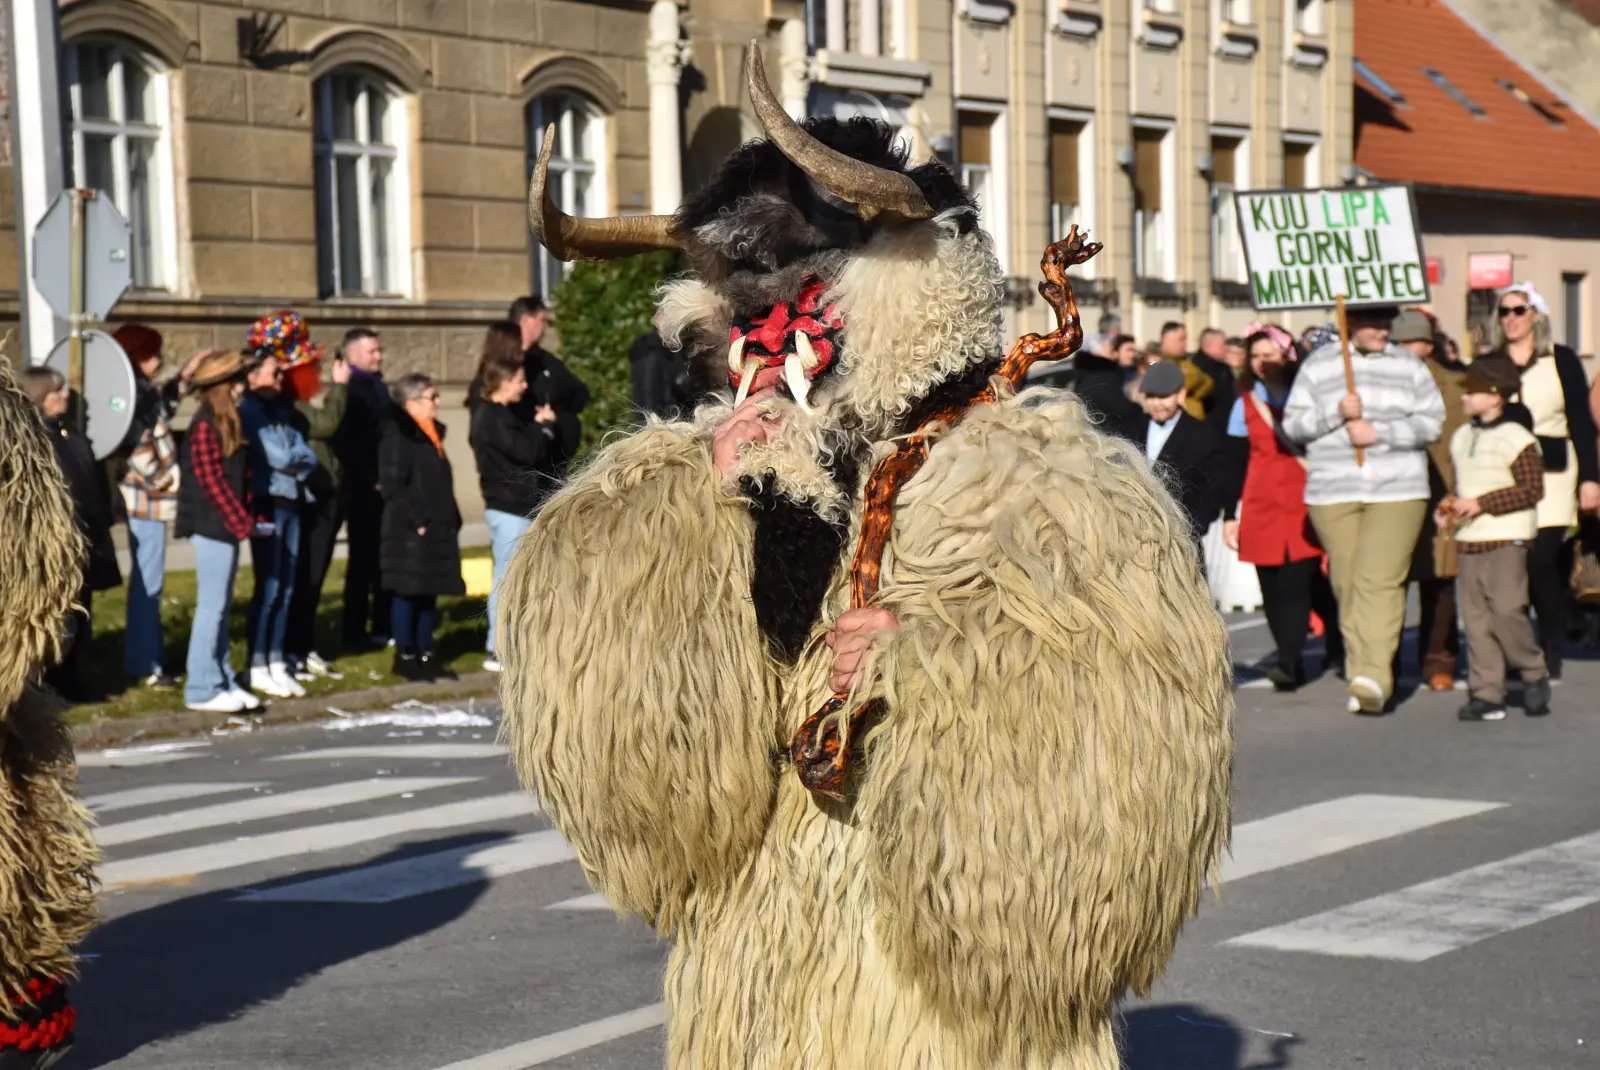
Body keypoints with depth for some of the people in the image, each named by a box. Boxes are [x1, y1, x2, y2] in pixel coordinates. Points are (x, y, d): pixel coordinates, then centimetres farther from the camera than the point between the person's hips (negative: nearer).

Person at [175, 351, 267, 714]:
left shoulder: (229, 423, 14)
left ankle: (222, 681, 19)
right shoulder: (205, 425, -13)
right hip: (212, 526, -9)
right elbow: (212, 481, -17)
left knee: (220, 606, 13)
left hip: (228, 525, 9)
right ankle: (202, 690, 0)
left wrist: (249, 519, 6)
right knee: (212, 606, -5)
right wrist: (244, 523, -15)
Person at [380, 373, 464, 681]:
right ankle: (405, 656, 4)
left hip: (438, 529, 9)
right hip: (409, 532, -9)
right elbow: (393, 485, -18)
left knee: (429, 592, 12)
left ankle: (425, 654, 18)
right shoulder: (397, 436, -11)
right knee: (408, 592, -3)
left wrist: (452, 520, 15)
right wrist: (417, 521, -19)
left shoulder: (433, 434, 16)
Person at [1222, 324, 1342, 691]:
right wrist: (1229, 515, 7)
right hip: (1261, 508, 2)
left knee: (1297, 583, -10)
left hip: (1305, 504, -2)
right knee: (1273, 589, 0)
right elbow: (1237, 463, 11)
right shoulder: (1245, 403, 10)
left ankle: (1288, 662, -8)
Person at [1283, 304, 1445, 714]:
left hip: (1397, 491, -1)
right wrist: (1336, 412, -12)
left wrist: (1379, 432, -11)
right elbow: (1293, 424, 3)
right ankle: (1359, 671, 11)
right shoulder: (1317, 365, 8)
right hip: (1333, 492, 1)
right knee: (1347, 583, 0)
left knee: (1378, 581, -14)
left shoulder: (1409, 366, 10)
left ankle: (1373, 677, -19)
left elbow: (1431, 422, 2)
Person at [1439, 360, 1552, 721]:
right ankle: (1486, 693, 3)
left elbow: (1532, 489, -14)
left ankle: (1535, 674, 8)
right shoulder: (1460, 437, 16)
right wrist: (1449, 507, 7)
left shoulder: (1516, 438, -8)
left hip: (1507, 538, -7)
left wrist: (1481, 503, -18)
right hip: (1469, 540, 7)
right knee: (1476, 617, 2)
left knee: (1506, 610, -13)